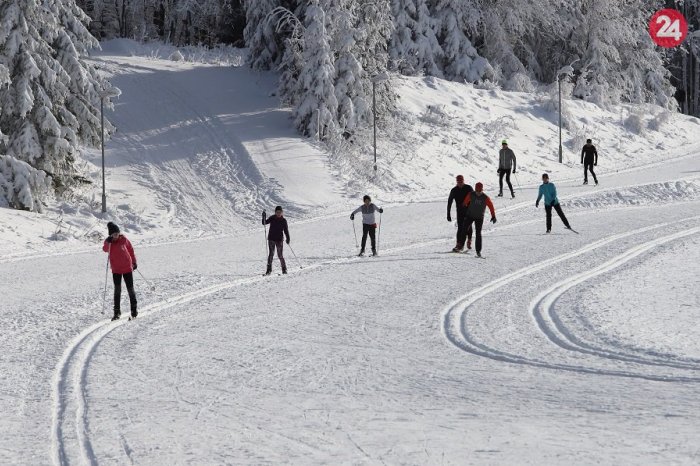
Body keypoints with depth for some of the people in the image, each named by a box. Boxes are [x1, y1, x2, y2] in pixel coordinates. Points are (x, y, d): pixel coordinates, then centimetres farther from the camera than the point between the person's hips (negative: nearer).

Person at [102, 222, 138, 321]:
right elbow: (105, 249, -28)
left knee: (130, 289, 4)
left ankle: (134, 310, 15)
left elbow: (131, 249, 9)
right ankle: (117, 311, 2)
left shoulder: (123, 239, -5)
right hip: (116, 270, 0)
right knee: (117, 290, -4)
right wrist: (108, 242, -46)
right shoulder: (108, 242, -6)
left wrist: (134, 261, 13)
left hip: (127, 268, 0)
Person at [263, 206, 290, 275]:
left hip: (279, 239, 0)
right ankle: (269, 269, -7)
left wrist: (288, 238, -5)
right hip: (271, 239, 0)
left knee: (280, 255, 1)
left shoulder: (283, 220, 1)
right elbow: (265, 223, -5)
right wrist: (264, 217, -22)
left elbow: (286, 230, 5)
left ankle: (284, 269, 15)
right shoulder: (272, 218, 1)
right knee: (271, 254, -7)